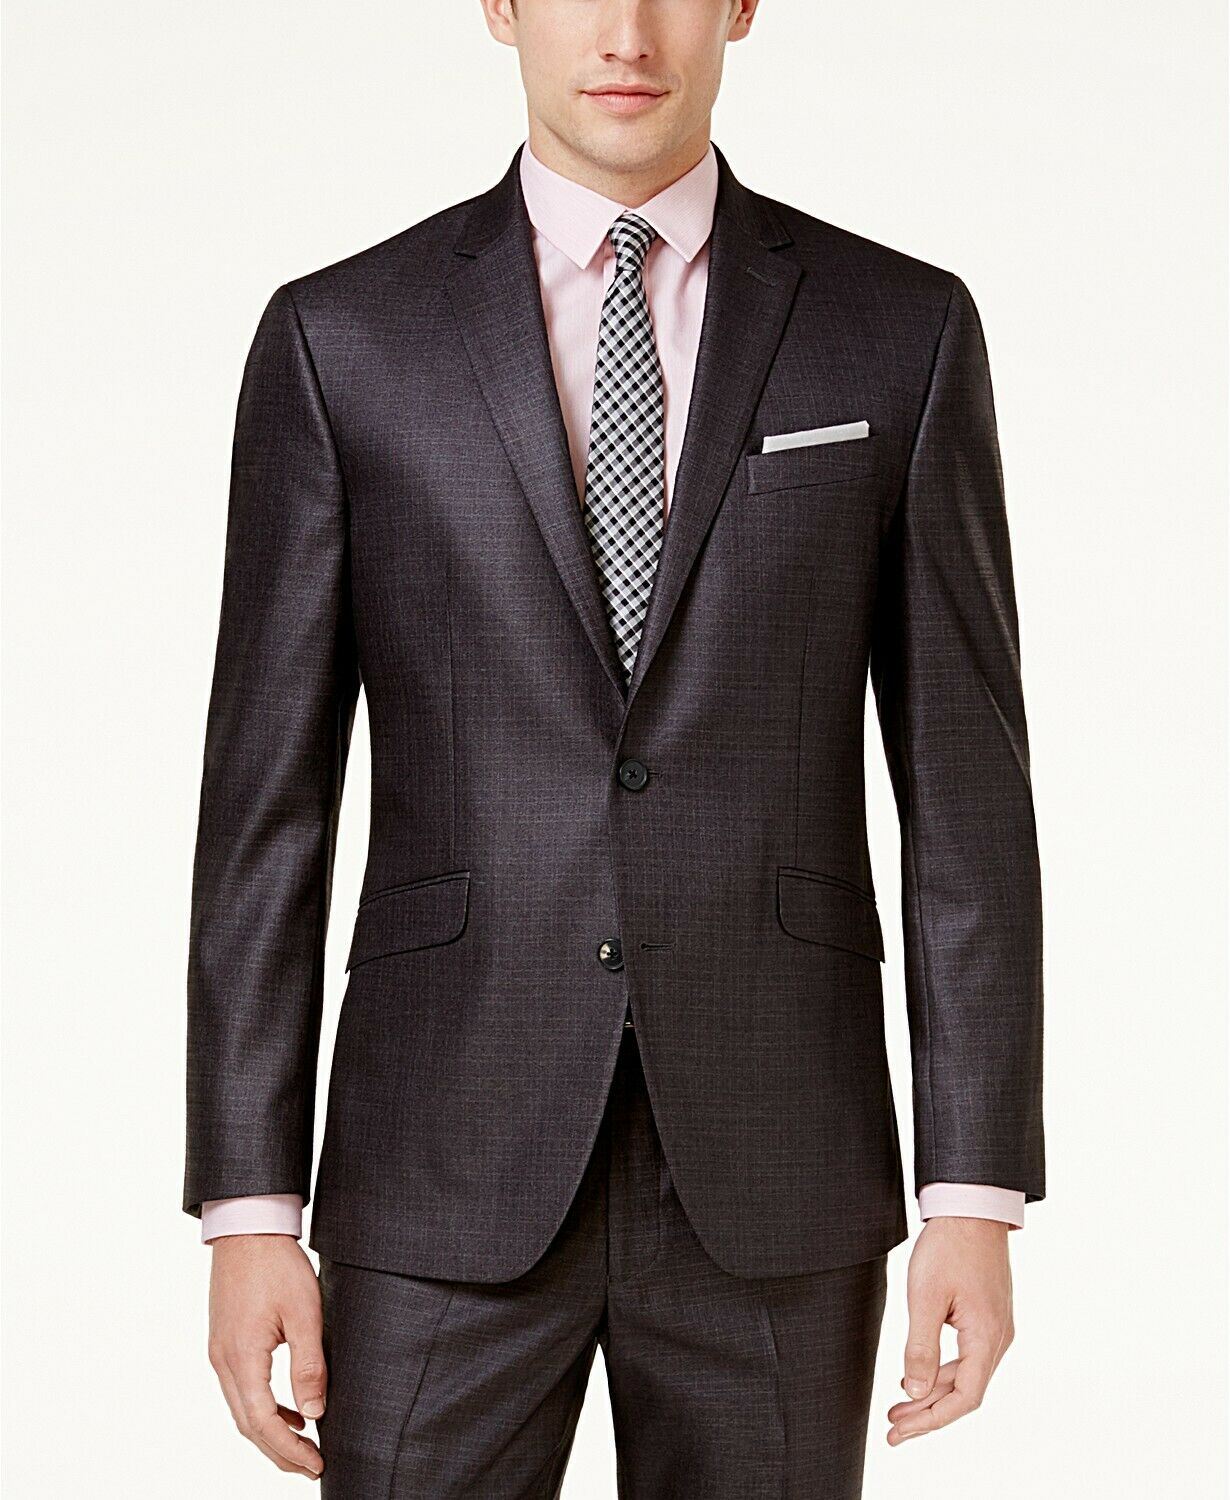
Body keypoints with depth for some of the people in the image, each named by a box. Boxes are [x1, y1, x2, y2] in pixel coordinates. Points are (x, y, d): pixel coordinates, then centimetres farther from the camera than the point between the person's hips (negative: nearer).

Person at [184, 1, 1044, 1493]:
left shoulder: (900, 328, 3)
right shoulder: (341, 339, 1)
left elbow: (963, 780, 2)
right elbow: (267, 801, 1)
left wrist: (977, 1193, -4)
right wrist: (247, 1210, -4)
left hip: (771, 1167, 1)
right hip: (447, 1182, 0)